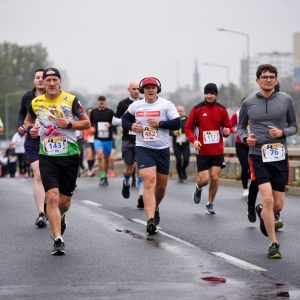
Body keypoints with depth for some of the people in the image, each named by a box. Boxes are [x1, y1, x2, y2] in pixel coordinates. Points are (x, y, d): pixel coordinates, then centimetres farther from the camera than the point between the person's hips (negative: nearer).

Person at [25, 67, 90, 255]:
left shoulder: (71, 100, -4)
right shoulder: (36, 103, 2)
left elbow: (87, 123, 1)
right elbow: (29, 120, 22)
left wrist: (69, 124, -16)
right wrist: (30, 129, -1)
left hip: (70, 156, 0)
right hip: (47, 157, 0)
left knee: (64, 201, 8)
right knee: (52, 196, -15)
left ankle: (60, 217, 45)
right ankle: (58, 240, -12)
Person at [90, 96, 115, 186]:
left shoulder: (110, 112, -2)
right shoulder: (93, 112, 5)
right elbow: (91, 122, 20)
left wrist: (110, 125, -21)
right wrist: (92, 127, 0)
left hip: (108, 139, 0)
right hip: (98, 138, 0)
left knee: (106, 158, 10)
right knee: (100, 156, -20)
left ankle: (105, 176, 27)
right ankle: (102, 177, -17)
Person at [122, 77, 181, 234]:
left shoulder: (166, 105, -3)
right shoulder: (135, 106, 4)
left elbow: (177, 123, -9)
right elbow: (125, 119, 19)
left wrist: (160, 123, -20)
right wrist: (131, 126, -2)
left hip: (162, 150, 1)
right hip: (143, 149, -1)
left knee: (161, 186, 13)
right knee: (149, 183, -18)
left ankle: (155, 209, 44)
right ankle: (150, 220, -26)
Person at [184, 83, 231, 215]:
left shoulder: (222, 110, 4)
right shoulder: (197, 109, -2)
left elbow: (228, 127, 11)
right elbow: (188, 127, 0)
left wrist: (227, 131, -13)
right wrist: (194, 140, -16)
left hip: (218, 151, 2)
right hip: (202, 151, -1)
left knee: (215, 178, -4)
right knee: (204, 179, -5)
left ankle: (210, 204, 14)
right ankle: (198, 188, 32)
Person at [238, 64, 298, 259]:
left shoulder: (286, 100, 1)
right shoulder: (248, 103, 2)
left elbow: (294, 126, 9)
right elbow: (241, 126, 15)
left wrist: (282, 132, -12)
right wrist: (245, 137, -6)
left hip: (280, 156, 2)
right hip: (258, 156, -2)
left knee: (278, 204, 6)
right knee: (267, 199, -15)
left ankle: (262, 213, 43)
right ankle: (273, 244, -5)